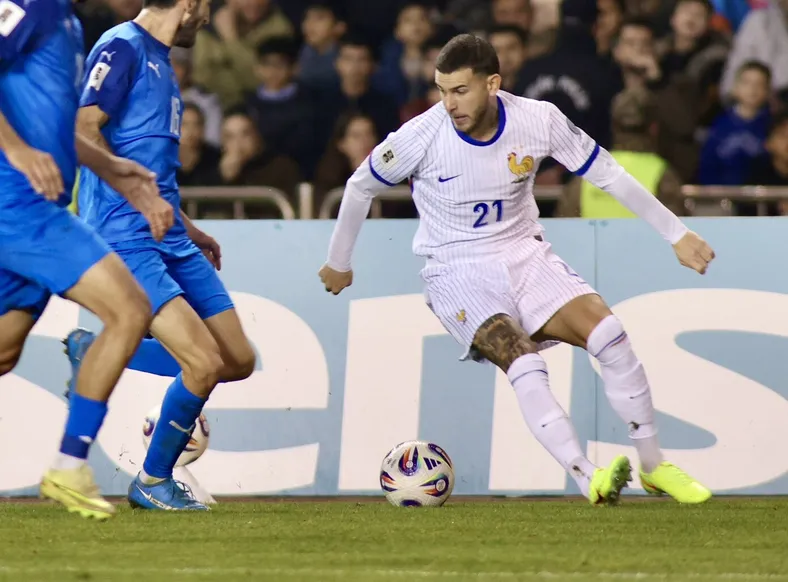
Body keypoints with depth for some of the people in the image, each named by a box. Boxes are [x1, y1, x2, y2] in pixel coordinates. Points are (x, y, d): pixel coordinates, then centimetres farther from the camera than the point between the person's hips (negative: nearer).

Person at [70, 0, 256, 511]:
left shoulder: (161, 60, 20)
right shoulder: (123, 48, -9)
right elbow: (84, 130, -18)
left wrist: (186, 227, 28)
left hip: (169, 239, 9)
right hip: (126, 236, -9)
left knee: (239, 362, 5)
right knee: (205, 363, -17)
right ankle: (154, 483, 4)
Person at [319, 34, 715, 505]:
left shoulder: (539, 121, -11)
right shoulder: (422, 136, -16)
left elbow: (608, 174, 1)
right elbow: (360, 188, 2)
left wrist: (677, 234, 3)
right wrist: (339, 263, 13)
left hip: (525, 254, 3)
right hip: (458, 272, -3)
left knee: (609, 334, -17)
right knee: (525, 366, -28)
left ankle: (654, 466, -2)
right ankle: (588, 480, -35)